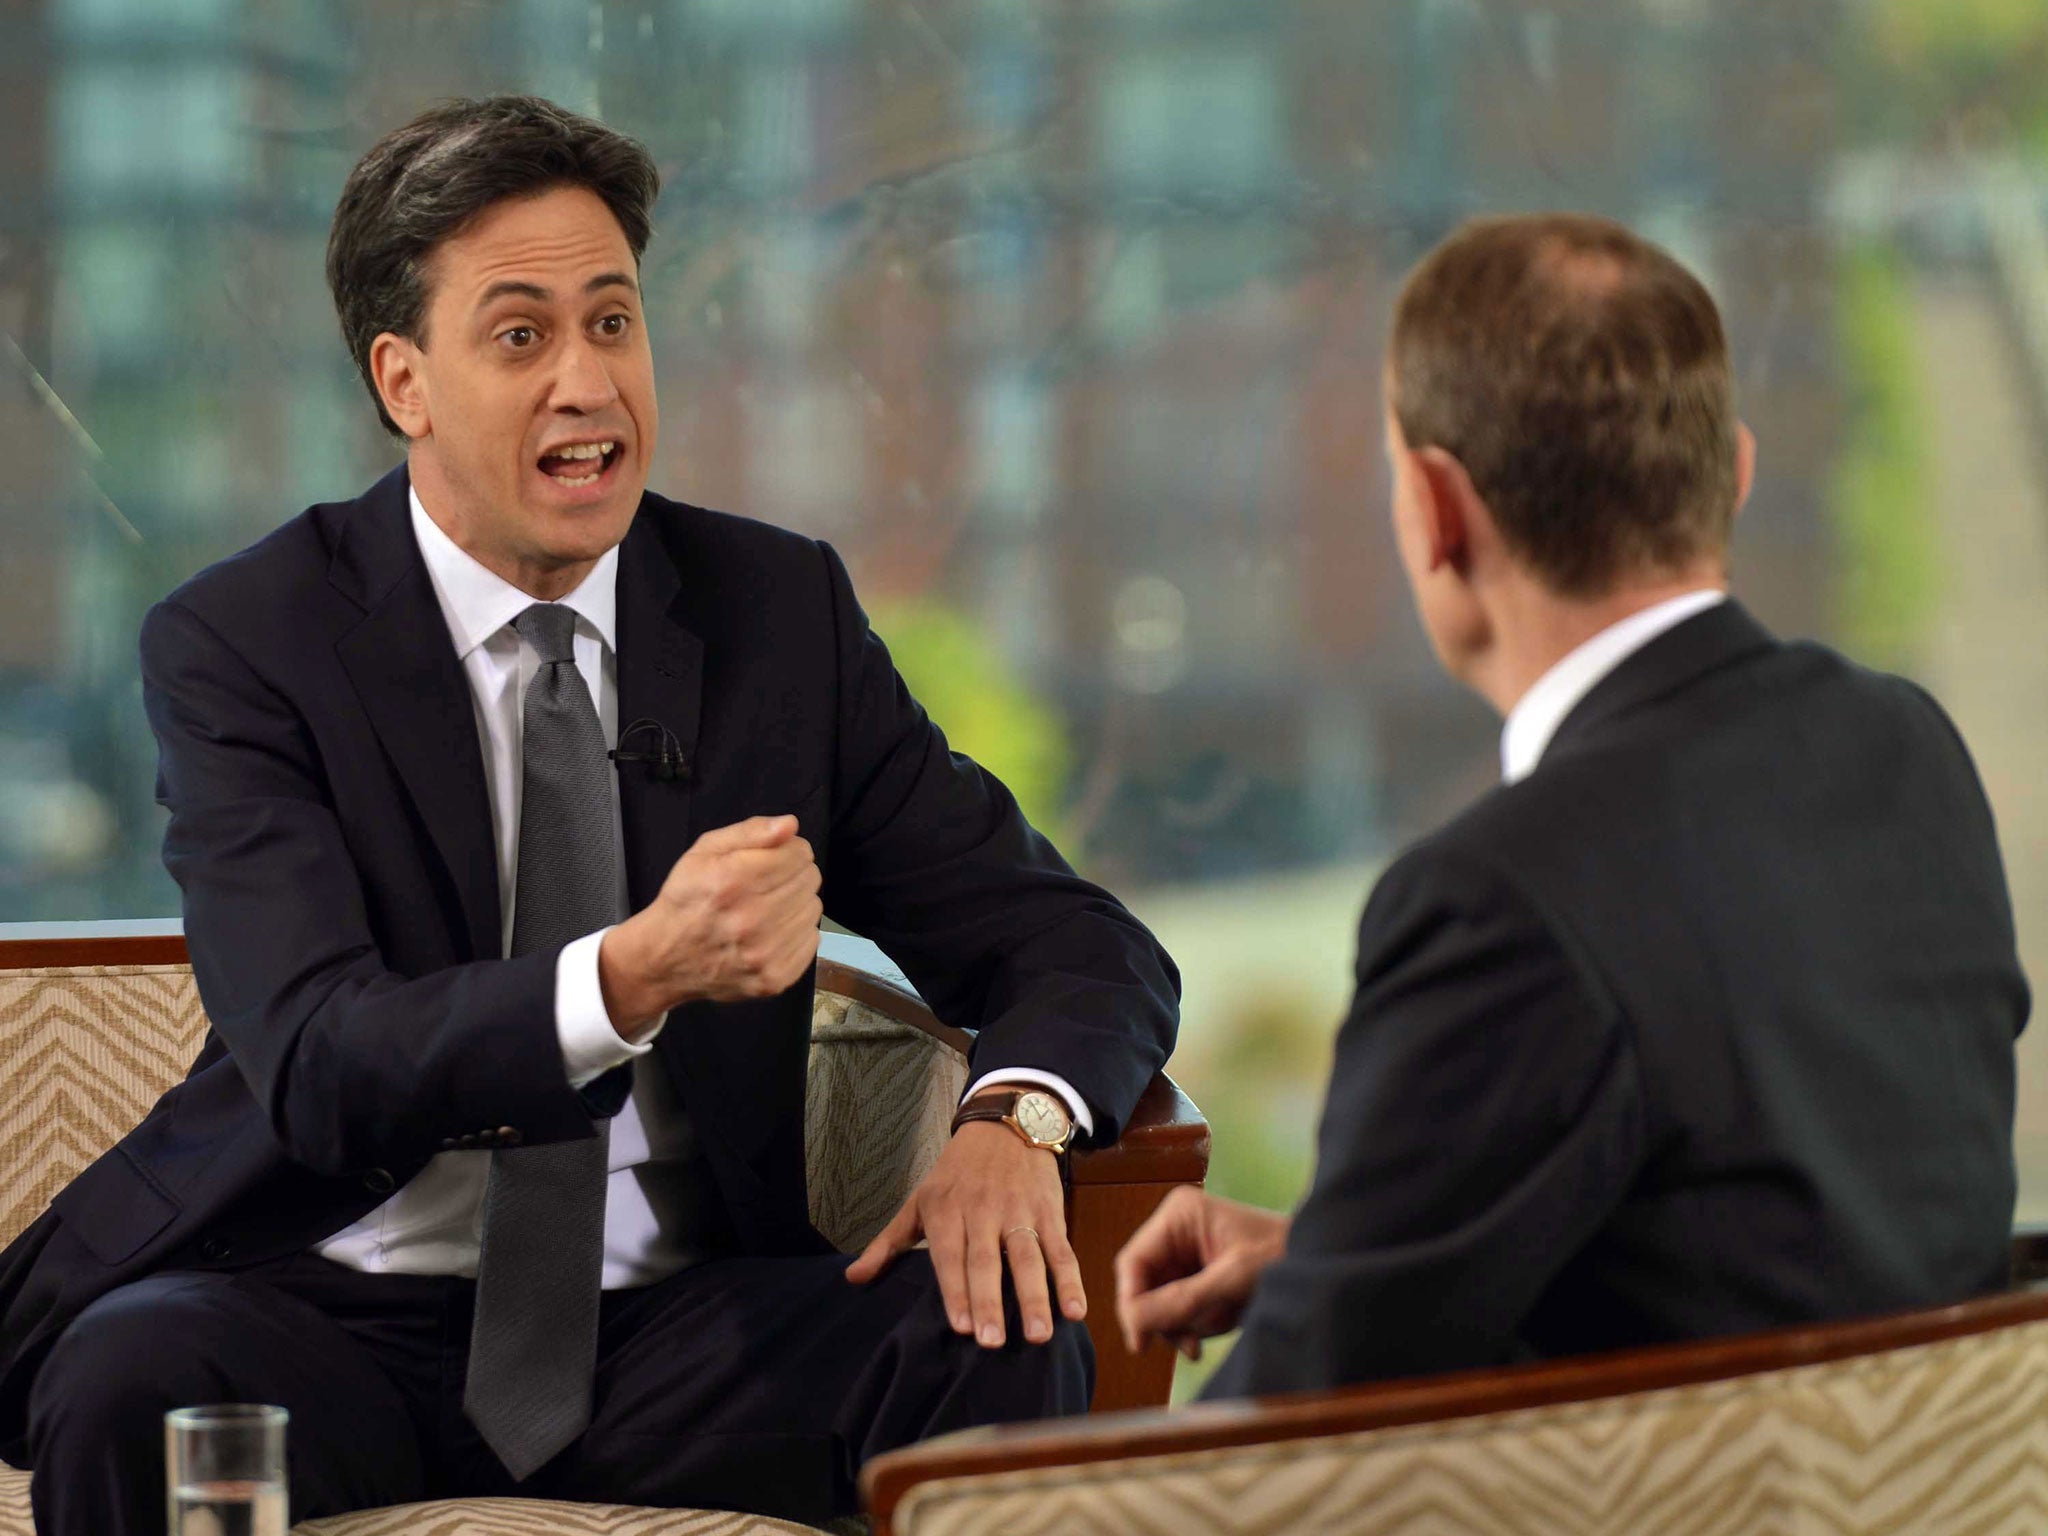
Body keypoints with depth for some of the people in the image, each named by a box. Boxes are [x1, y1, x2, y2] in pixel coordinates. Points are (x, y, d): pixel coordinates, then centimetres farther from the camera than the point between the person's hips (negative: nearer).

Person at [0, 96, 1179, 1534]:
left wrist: (1012, 1121, -17)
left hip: (677, 1330, 3)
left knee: (1009, 1344, -25)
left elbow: (1083, 948, 7)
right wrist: (636, 974, -34)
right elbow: (320, 1066, -17)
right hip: (333, 1312, -3)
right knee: (134, 1384, -35)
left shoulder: (782, 609, 7)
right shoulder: (238, 644, -4)